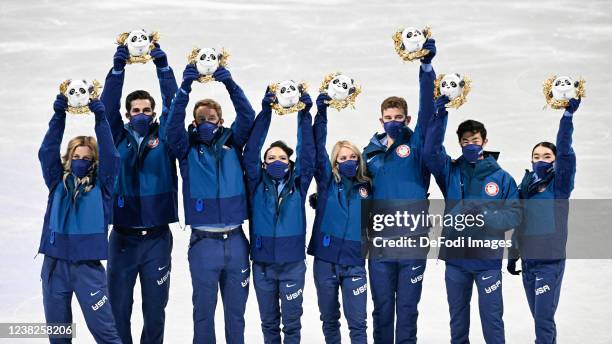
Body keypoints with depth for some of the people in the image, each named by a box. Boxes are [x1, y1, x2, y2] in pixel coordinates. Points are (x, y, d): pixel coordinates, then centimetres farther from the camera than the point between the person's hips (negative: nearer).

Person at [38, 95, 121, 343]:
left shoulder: (101, 186, 3)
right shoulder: (58, 183, 9)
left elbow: (109, 155, -8)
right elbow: (47, 151, -1)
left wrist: (100, 117, -14)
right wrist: (59, 115, -11)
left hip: (88, 265, -3)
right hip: (54, 264, 3)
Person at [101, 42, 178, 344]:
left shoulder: (164, 137, 5)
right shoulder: (118, 138, 6)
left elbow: (174, 105, -5)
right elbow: (107, 108, -5)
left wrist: (163, 67, -13)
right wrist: (117, 68, -14)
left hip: (158, 238, 0)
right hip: (123, 237, 0)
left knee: (155, 309, 8)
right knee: (118, 308, 6)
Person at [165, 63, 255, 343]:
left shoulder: (232, 143, 8)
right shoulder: (188, 148, 4)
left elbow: (247, 116, -5)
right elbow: (173, 124, -12)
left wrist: (230, 84, -19)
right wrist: (185, 87, -24)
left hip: (236, 241, 2)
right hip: (203, 242, -1)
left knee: (236, 309, 12)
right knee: (204, 310, 6)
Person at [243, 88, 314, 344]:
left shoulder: (298, 185, 2)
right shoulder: (257, 185, 2)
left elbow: (307, 154, -6)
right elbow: (250, 153, -8)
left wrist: (305, 115, -12)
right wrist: (265, 112, -14)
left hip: (293, 263, -1)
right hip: (262, 263, 1)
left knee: (291, 321, 8)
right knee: (268, 321, 14)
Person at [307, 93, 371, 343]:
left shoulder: (367, 187, 5)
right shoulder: (327, 181, 1)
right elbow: (318, 148, -8)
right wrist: (321, 113, -16)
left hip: (355, 263, 0)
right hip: (325, 260, 0)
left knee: (357, 322, 1)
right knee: (329, 319, 12)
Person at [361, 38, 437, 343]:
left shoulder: (416, 144, 1)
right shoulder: (370, 152, 9)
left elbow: (427, 109, -12)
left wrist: (426, 66, -22)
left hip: (413, 239, -2)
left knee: (407, 308, 6)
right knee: (382, 307, 9)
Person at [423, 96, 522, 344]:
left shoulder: (501, 177, 0)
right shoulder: (451, 171, 5)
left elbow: (514, 215, -6)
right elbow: (430, 151, -12)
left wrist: (486, 216, -22)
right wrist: (440, 113, -20)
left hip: (487, 260, -2)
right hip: (455, 258, 2)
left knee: (491, 318, 3)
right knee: (457, 317, 15)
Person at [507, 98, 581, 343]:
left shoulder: (559, 185, -5)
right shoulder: (524, 187, 8)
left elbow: (565, 151, -19)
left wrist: (569, 113, -26)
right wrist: (512, 256, 16)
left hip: (551, 262, -5)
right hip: (527, 262, 5)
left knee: (543, 319, -9)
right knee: (540, 318, 13)